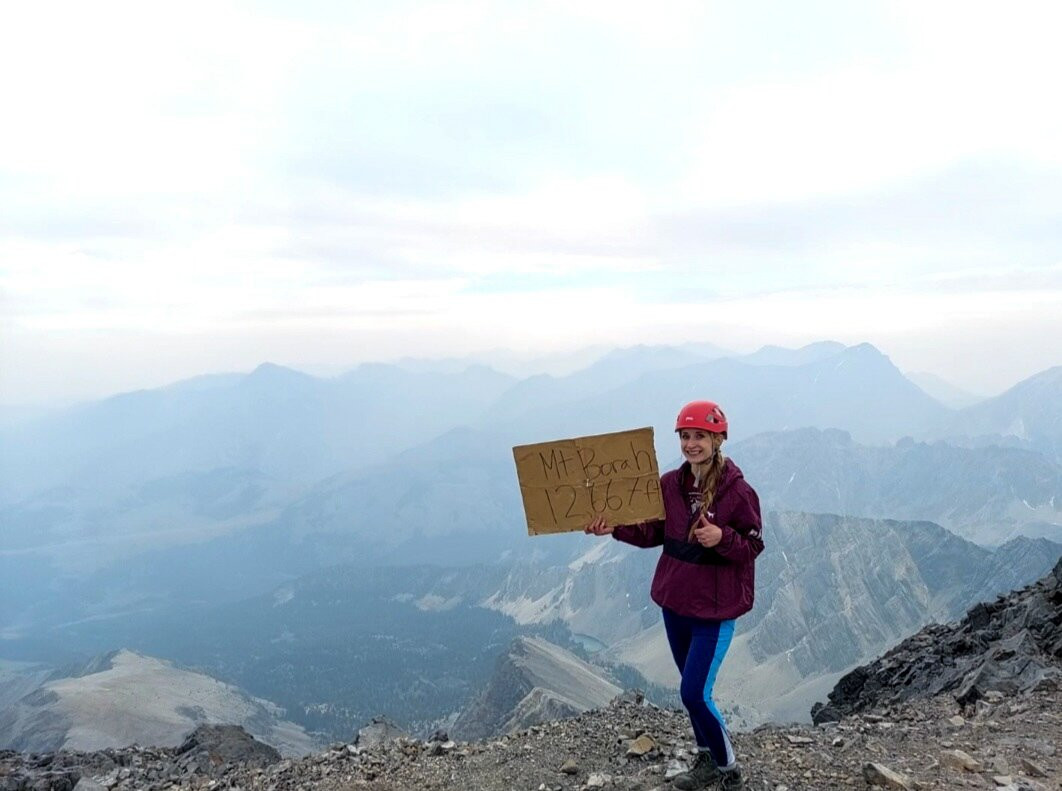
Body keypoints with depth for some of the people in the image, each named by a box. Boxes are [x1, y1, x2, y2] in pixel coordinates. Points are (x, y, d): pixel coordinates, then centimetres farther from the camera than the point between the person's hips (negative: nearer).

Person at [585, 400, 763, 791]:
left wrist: (722, 538, -31)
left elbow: (753, 546, -11)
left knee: (694, 693, -6)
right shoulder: (669, 484, -1)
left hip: (715, 608, -6)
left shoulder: (738, 490, -15)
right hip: (674, 601, 6)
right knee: (694, 687, 18)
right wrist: (614, 527, -10)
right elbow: (653, 532, 6)